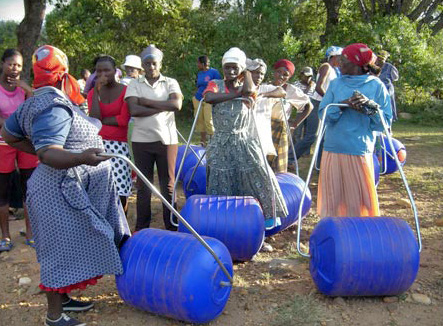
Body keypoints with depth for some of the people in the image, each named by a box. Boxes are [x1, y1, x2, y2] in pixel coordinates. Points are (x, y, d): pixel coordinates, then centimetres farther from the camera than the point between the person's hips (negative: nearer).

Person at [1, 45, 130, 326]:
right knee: (62, 250, 0)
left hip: (69, 189, 11)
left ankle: (62, 299, 35)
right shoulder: (54, 107, -22)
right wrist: (81, 157, -48)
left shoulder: (35, 103, 11)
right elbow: (49, 154, -32)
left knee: (69, 247, 20)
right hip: (63, 194, -11)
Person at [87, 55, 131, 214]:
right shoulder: (93, 92, 11)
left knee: (120, 192, -4)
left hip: (119, 145, -2)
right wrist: (96, 91, -6)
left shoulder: (125, 90, 2)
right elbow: (93, 118, -5)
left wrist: (101, 120, -3)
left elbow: (123, 120, -8)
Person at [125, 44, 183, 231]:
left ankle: (171, 227, 14)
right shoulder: (134, 85, 6)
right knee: (143, 185, 6)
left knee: (168, 184, 4)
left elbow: (177, 104, -12)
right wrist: (163, 107, -10)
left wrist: (147, 101, -9)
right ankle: (141, 229, 17)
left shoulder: (170, 83, 7)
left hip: (167, 139, 0)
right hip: (141, 140, 0)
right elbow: (134, 110, -11)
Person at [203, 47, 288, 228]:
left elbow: (248, 90, -21)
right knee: (220, 185, 5)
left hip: (244, 144, 1)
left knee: (261, 177, 1)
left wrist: (247, 73, -3)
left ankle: (269, 213, 19)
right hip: (221, 145, 0)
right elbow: (209, 97, -22)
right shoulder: (215, 85, 1)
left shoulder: (246, 87, 4)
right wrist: (236, 94, -20)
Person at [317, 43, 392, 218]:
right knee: (331, 197, 8)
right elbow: (323, 113, 0)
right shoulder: (335, 84, 10)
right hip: (333, 150, 3)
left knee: (359, 199, 1)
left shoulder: (376, 86, 1)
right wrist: (344, 104, -15)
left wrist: (370, 105, -16)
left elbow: (385, 123, -1)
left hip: (360, 151, -3)